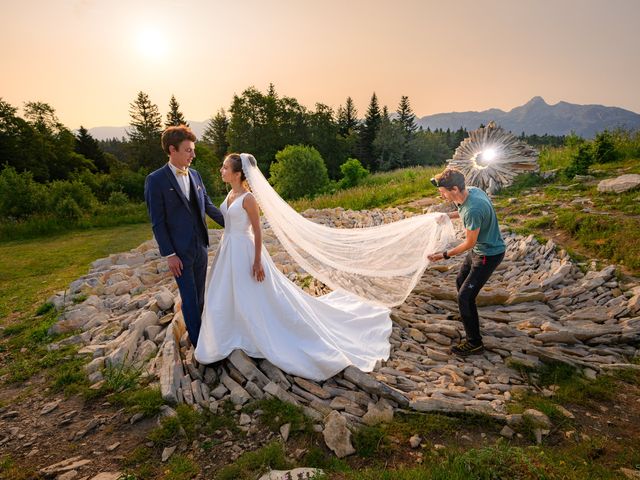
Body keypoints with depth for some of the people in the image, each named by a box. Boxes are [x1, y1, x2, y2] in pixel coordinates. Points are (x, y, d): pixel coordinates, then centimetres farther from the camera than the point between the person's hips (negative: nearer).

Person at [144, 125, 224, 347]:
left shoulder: (195, 175, 5)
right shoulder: (156, 180, -12)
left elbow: (208, 206, 13)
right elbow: (157, 222, -12)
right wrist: (169, 255, -14)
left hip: (200, 247, 6)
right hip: (180, 252, -5)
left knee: (199, 294, 18)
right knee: (189, 298, 6)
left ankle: (200, 329, 36)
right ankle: (197, 339, 23)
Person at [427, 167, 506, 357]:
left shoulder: (472, 210, -35)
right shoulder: (472, 191, -8)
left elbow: (470, 243, -24)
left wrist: (444, 255, -17)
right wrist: (451, 215, 5)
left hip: (488, 254, -10)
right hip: (479, 248, 10)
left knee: (465, 296, -6)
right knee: (460, 282, 25)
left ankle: (474, 343, 9)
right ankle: (467, 316, 48)